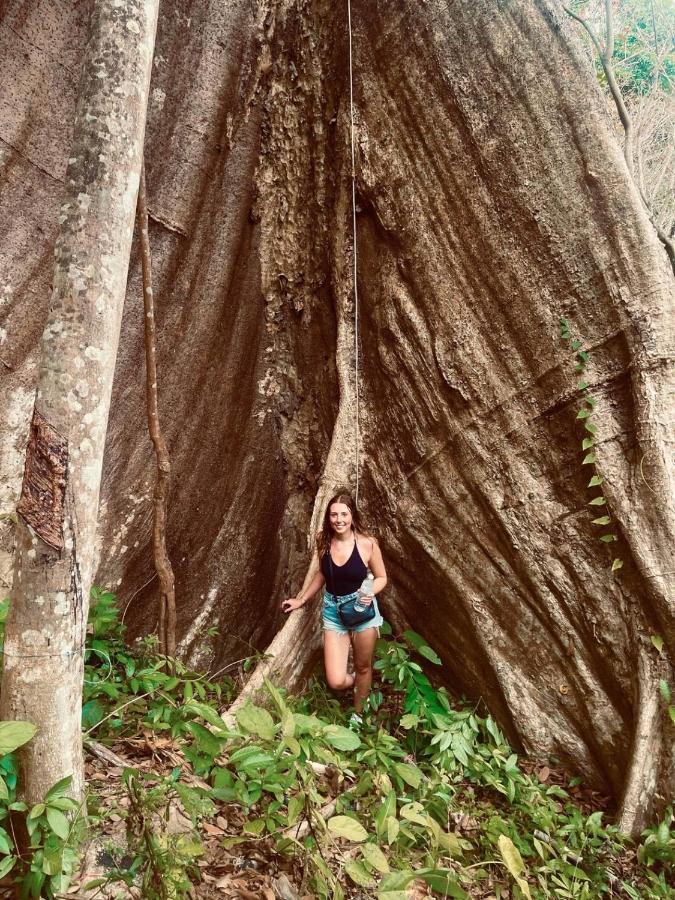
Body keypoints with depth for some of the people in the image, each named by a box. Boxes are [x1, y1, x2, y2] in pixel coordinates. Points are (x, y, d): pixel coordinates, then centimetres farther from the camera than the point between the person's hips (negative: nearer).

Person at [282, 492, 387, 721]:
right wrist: (301, 600, 13)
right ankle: (360, 684, 37)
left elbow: (381, 577, -3)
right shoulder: (323, 542, -7)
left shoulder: (367, 543, -16)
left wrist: (371, 592, -23)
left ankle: (357, 714, 45)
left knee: (363, 668, 16)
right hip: (332, 611, 2)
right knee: (336, 681, 0)